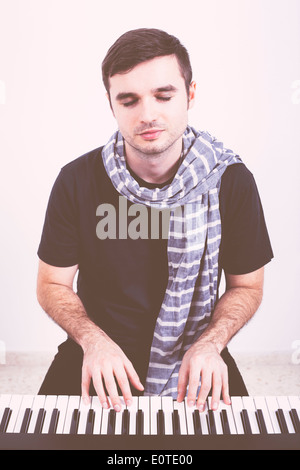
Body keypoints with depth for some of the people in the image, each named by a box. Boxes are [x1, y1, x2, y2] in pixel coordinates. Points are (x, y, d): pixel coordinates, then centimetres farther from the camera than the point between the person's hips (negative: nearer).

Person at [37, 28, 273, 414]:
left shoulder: (232, 181, -9)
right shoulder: (77, 181, -9)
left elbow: (247, 286, 2)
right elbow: (52, 284, 0)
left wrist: (210, 343, -16)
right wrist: (93, 340, -17)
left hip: (195, 364, 0)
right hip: (97, 355, 1)